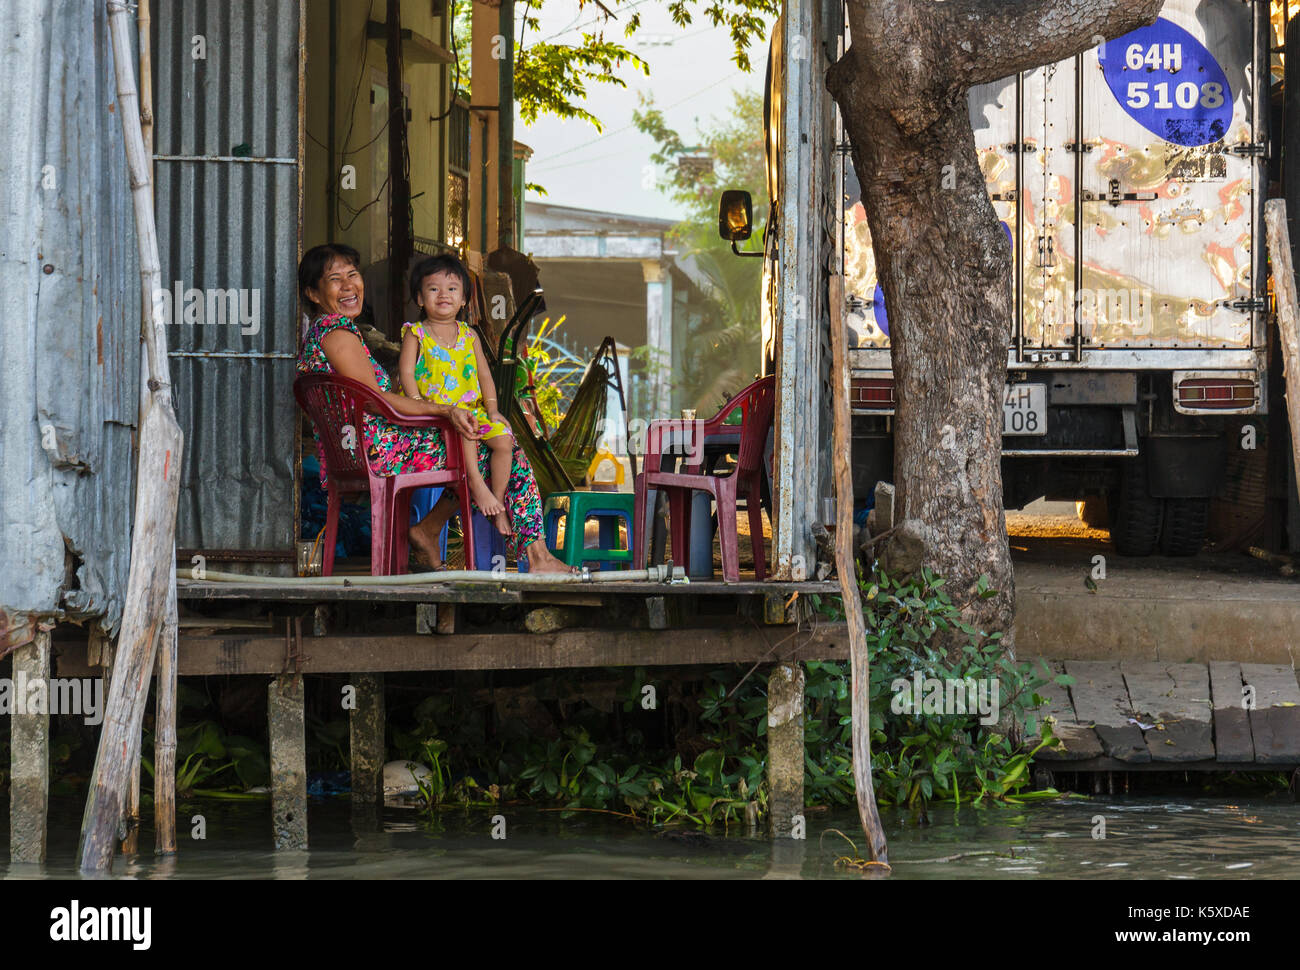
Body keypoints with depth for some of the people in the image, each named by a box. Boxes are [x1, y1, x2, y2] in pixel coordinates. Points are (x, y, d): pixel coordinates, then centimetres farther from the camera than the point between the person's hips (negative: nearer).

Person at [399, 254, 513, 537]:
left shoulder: (468, 336, 14)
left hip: (471, 406, 5)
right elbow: (406, 371, -6)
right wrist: (419, 405, -19)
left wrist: (493, 409, 1)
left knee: (504, 437, -16)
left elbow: (484, 373, 13)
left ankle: (498, 502, -8)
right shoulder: (416, 334, 2)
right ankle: (476, 485, -30)